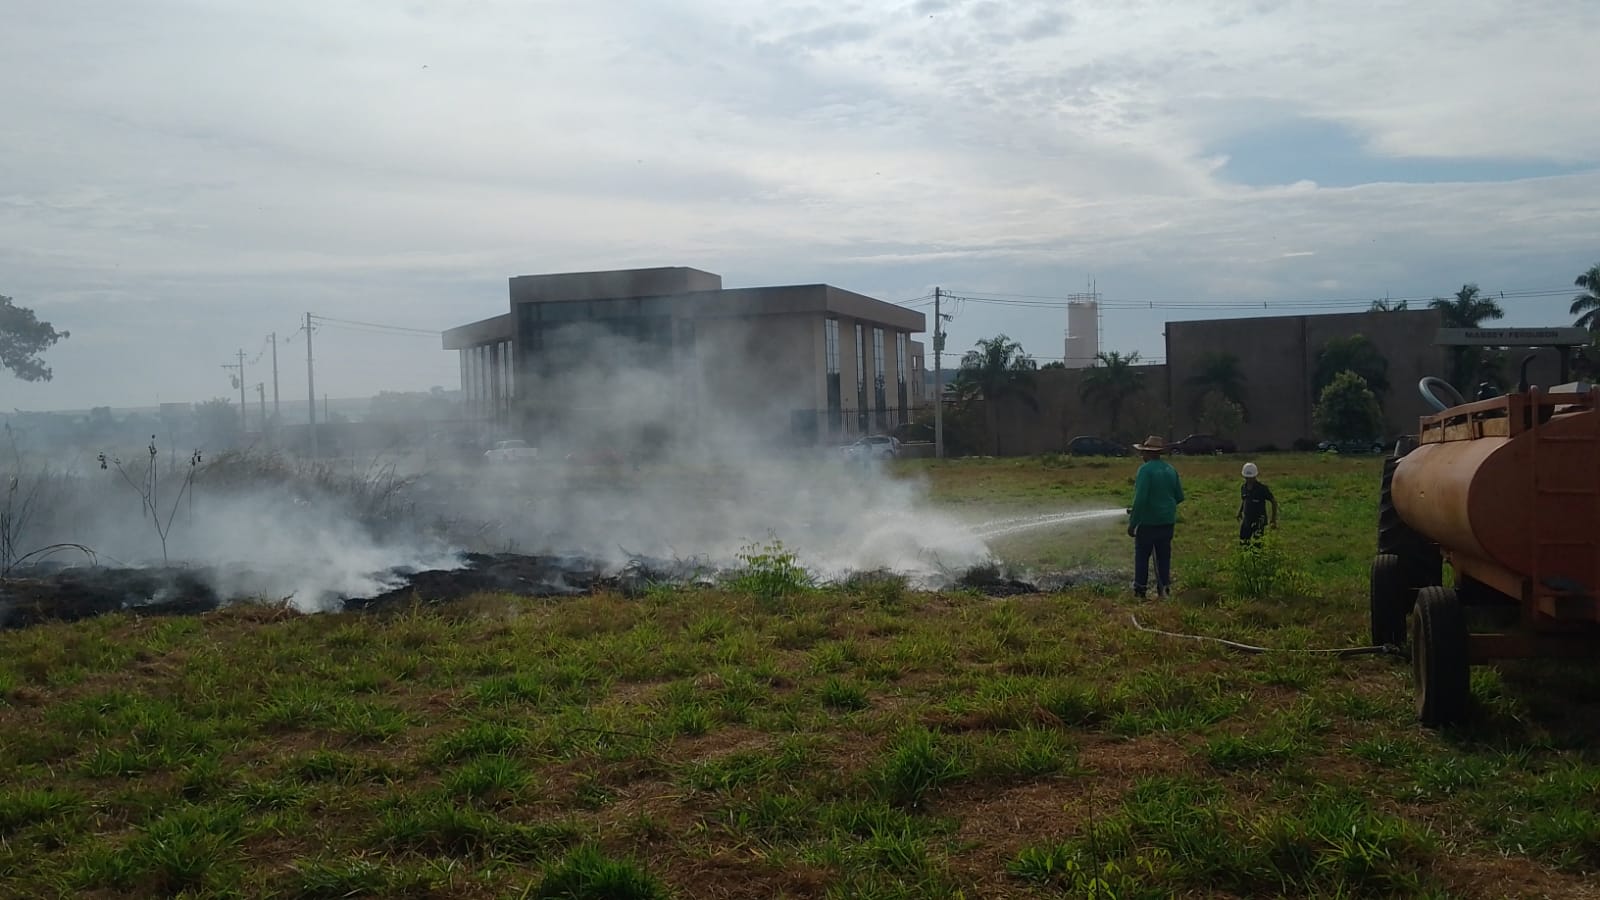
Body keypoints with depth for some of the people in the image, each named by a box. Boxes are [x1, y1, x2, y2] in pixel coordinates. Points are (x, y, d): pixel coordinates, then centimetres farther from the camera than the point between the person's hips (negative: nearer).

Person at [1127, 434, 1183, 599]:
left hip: (1148, 522, -6)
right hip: (1168, 522, 6)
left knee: (1142, 556, 3)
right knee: (1164, 556, 12)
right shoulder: (1171, 470, 7)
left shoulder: (1145, 469, -15)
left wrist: (1132, 523, -16)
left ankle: (1140, 590, 4)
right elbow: (1179, 497, 13)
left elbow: (1140, 499, -20)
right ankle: (1164, 589, 13)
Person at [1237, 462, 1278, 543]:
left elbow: (1274, 501, -5)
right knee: (1243, 543, 7)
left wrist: (1274, 519, -5)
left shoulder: (1262, 488, -13)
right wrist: (1239, 513, 11)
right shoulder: (1243, 487, 3)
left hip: (1259, 521, -6)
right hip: (1246, 520, 6)